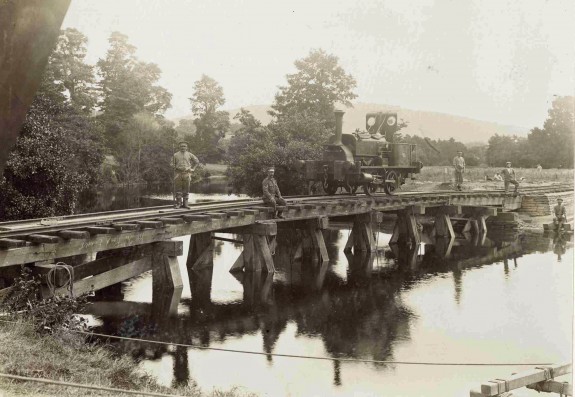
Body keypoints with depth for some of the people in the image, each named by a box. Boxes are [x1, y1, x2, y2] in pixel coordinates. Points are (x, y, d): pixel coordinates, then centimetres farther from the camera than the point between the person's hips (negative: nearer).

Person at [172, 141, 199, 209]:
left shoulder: (189, 155, 6)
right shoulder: (176, 155, 4)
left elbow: (197, 161, 15)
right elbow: (173, 163, 12)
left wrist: (192, 169, 9)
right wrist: (175, 169, 3)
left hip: (186, 173, 1)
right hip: (178, 173, -1)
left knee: (186, 189, 2)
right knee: (178, 189, -1)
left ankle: (185, 204, 6)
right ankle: (178, 204, 3)